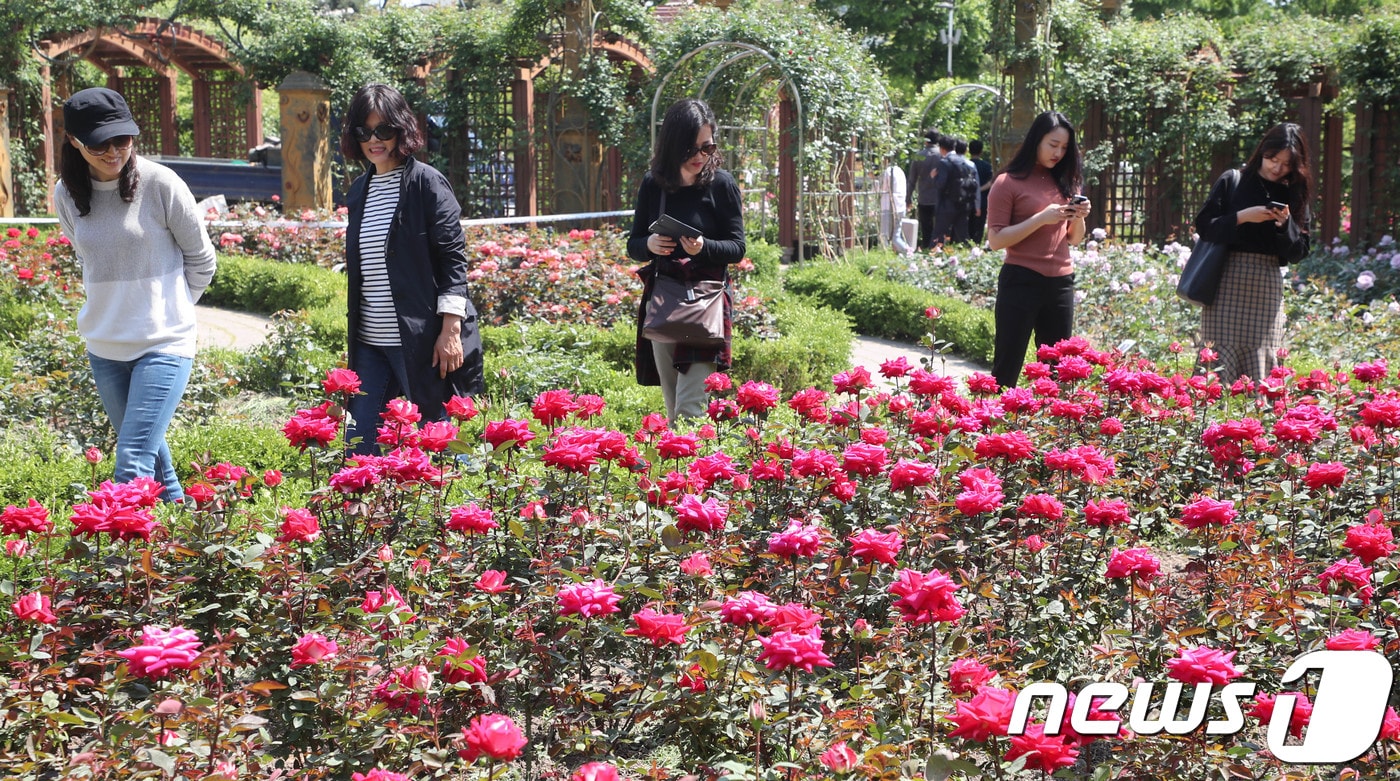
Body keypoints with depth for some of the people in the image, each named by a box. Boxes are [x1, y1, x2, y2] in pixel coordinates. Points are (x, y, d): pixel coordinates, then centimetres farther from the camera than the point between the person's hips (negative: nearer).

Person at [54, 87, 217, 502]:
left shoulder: (160, 184, -13)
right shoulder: (66, 195, 0)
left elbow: (200, 259, -1)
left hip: (164, 344, -5)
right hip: (103, 347, 5)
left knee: (133, 466, -14)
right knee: (149, 451, 18)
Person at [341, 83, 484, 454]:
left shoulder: (426, 183, -6)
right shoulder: (359, 191, 13)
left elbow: (453, 259, -10)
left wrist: (450, 330, -17)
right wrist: (355, 335, 19)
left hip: (422, 341, -6)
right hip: (370, 343, 6)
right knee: (360, 442, 4)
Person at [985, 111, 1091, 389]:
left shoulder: (1064, 182, 11)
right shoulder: (1009, 182, -5)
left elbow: (1074, 239, 17)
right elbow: (996, 240, -11)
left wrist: (1079, 217, -4)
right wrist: (1041, 218, -19)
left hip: (1061, 283, 6)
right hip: (1021, 282, -6)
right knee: (1007, 367, -4)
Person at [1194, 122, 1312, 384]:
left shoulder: (1294, 194, 11)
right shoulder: (1232, 181, 4)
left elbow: (1298, 252, 7)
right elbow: (1203, 225, -3)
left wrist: (1285, 225, -11)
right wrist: (1242, 217, -15)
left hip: (1268, 286, 2)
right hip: (1227, 281, -2)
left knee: (1263, 360, -2)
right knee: (1223, 359, -7)